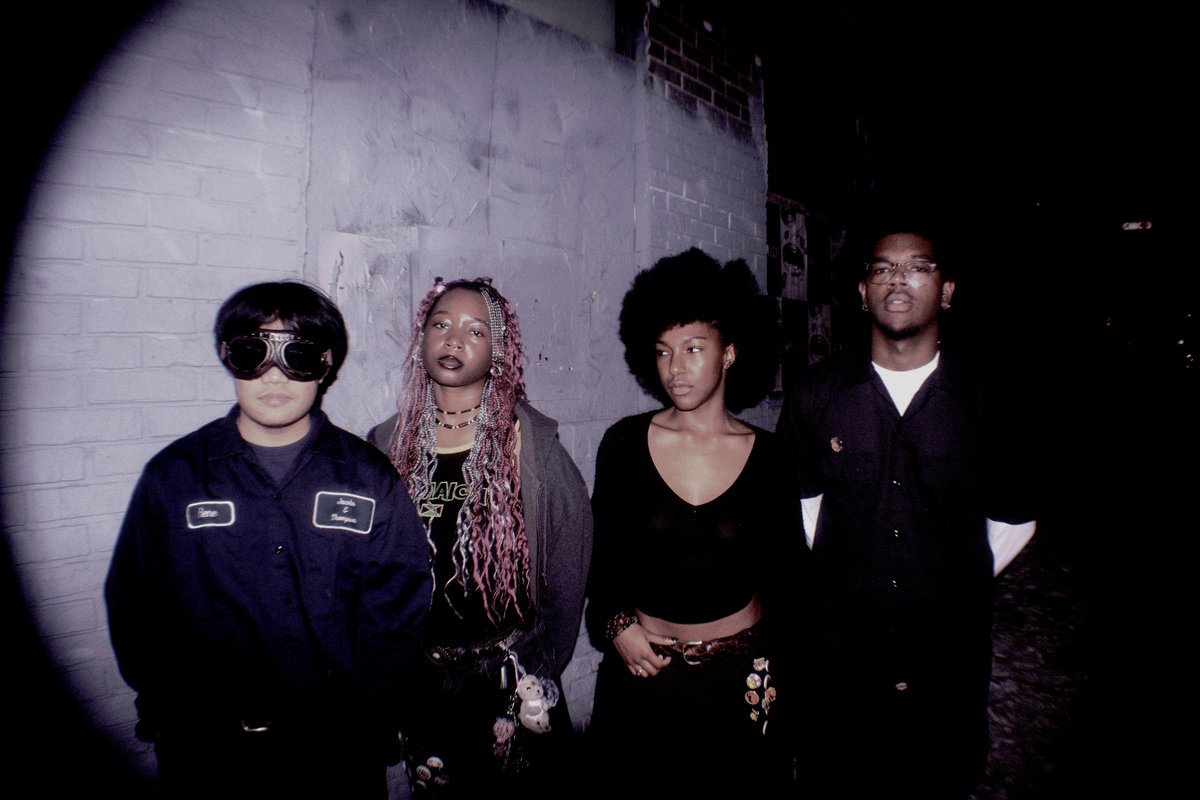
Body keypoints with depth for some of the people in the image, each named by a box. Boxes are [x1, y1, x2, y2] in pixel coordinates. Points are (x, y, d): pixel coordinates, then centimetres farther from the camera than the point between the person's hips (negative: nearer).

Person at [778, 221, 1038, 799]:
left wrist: (955, 588, 6)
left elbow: (1013, 522, 8)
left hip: (950, 663, 0)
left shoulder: (986, 402, -3)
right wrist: (838, 577, 6)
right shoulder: (815, 395, -2)